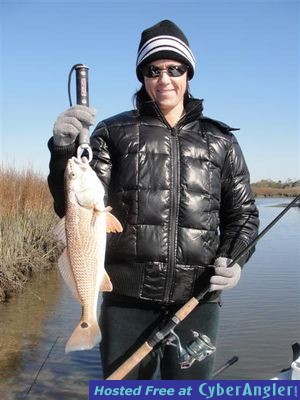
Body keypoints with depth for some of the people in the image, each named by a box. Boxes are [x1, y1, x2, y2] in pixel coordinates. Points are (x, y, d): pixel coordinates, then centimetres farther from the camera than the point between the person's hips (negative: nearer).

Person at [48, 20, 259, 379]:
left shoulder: (220, 140, 10)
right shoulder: (114, 132, 6)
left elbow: (243, 212, 15)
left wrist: (234, 259, -4)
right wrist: (65, 149, -19)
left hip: (197, 299, 1)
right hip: (127, 298, -1)